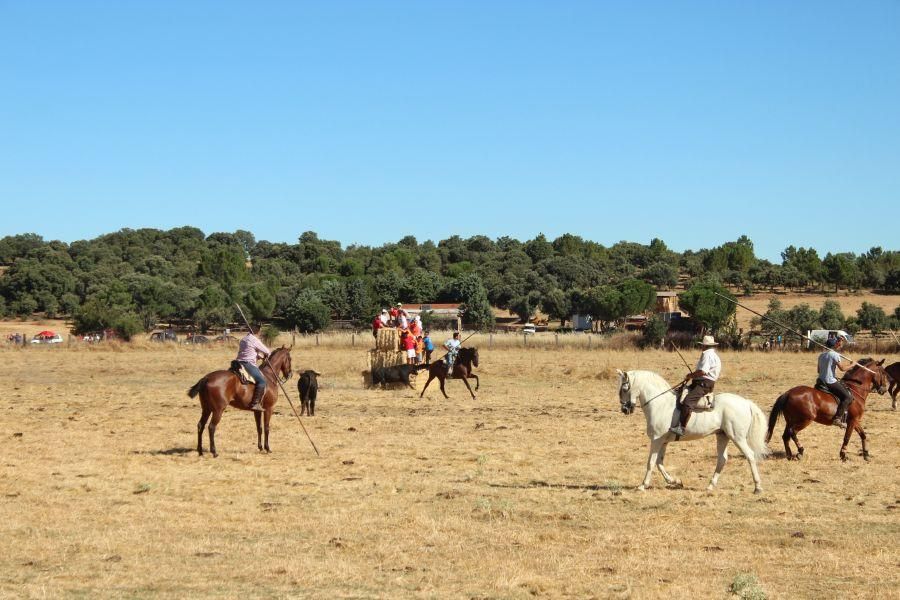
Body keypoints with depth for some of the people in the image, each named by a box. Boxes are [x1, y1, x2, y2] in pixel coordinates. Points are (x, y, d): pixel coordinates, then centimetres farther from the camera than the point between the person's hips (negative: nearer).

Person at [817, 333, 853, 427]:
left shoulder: (821, 355, 13)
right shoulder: (835, 354, -12)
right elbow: (842, 368, -16)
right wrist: (851, 365, 1)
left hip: (821, 381, 9)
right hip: (831, 382, -9)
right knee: (848, 396, -10)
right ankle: (838, 418, -20)